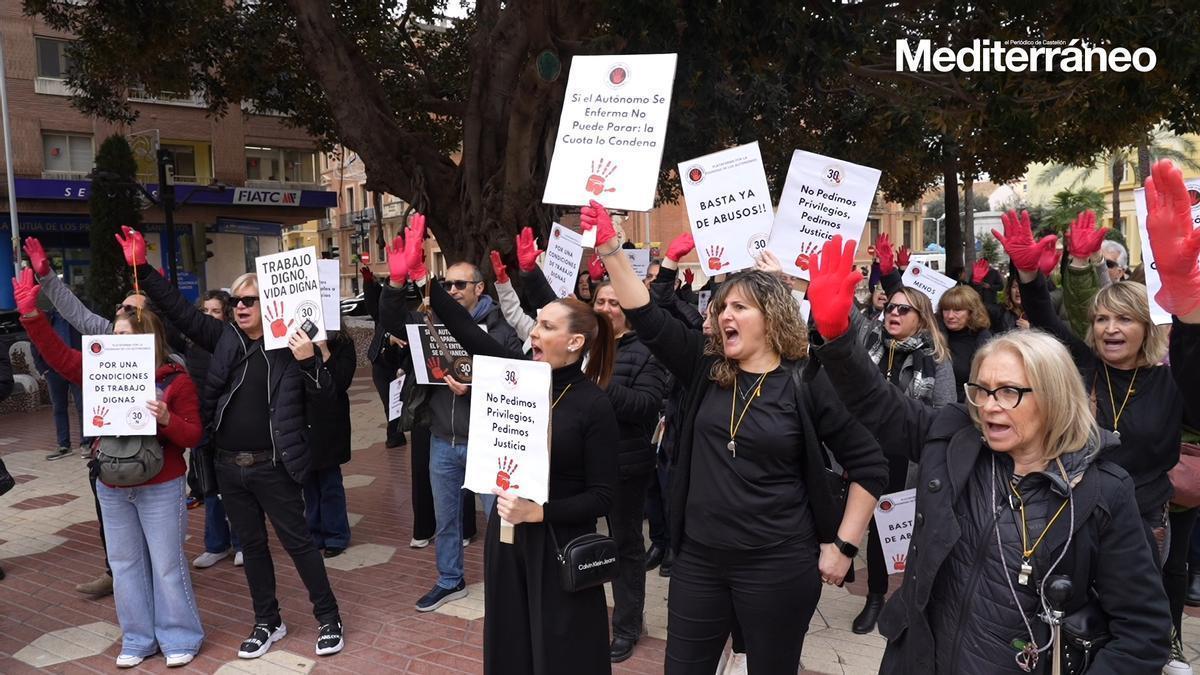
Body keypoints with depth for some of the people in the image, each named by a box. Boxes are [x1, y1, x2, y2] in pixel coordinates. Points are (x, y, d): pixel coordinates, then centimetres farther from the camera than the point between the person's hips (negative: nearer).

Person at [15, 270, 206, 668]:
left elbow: (193, 435, -12)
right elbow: (59, 355, 2)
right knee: (125, 564, 14)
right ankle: (138, 639, 27)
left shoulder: (176, 380, -10)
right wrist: (31, 313, -7)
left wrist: (166, 420, -31)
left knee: (166, 564, 3)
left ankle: (179, 637, 18)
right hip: (112, 488, 6)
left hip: (160, 488, -6)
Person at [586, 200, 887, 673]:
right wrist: (609, 247, -12)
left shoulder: (806, 384, -8)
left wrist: (843, 545, -7)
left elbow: (869, 465, -4)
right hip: (698, 558, 4)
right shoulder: (706, 368, 3)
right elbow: (647, 319, -4)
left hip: (777, 564, -4)